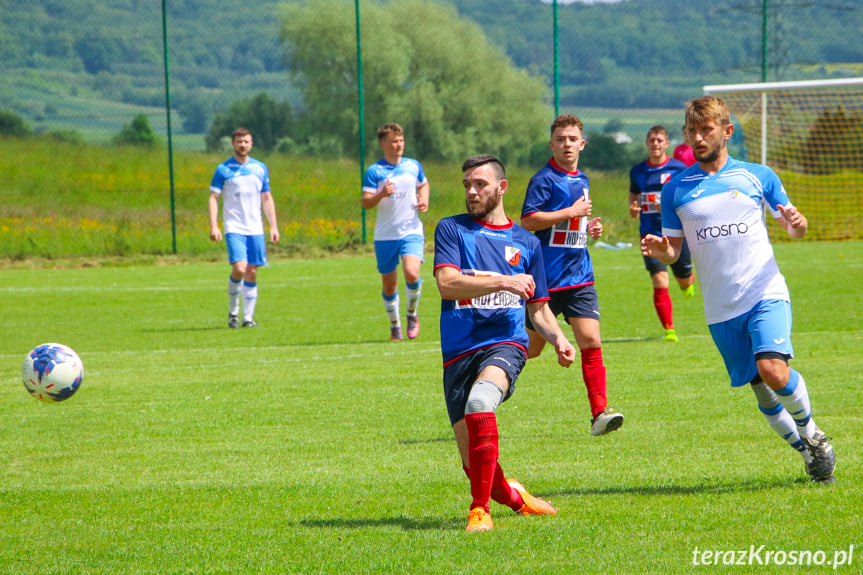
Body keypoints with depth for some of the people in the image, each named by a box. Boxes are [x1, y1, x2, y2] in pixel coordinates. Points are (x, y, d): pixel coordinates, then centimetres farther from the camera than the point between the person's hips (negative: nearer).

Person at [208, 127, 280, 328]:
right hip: (234, 228, -3)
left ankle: (248, 317, 7)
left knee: (252, 273, 1)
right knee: (239, 268, -18)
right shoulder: (223, 170, 0)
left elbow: (267, 199, 15)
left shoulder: (260, 168, 11)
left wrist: (274, 226, 9)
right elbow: (213, 198, -1)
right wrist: (213, 226, -12)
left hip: (256, 229, 4)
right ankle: (233, 311, 2)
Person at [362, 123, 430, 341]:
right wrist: (381, 194, -26)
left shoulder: (413, 166, 6)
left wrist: (424, 201, 5)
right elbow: (366, 202, -7)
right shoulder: (374, 171, -4)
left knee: (411, 273, -22)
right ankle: (395, 326, 27)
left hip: (411, 231, 1)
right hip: (385, 235, -1)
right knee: (389, 284, 6)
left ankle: (412, 314, 3)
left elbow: (424, 184, 26)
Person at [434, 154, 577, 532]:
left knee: (479, 402, -34)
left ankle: (480, 509, -28)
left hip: (505, 344, -1)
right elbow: (447, 283, -7)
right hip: (458, 353, 1)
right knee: (471, 458, -6)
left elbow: (538, 307, 24)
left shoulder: (525, 243, 16)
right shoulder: (451, 230, 9)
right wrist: (503, 282, -14)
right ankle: (512, 497, 26)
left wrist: (557, 338, 4)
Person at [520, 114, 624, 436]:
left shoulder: (582, 181, 16)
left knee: (591, 341, -9)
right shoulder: (544, 179, -9)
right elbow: (528, 221, -20)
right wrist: (571, 212, -17)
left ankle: (599, 413, -12)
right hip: (547, 276, -5)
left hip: (579, 277, 5)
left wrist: (590, 228, 10)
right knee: (531, 347, 5)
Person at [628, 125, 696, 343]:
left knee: (684, 280, 12)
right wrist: (633, 210, -6)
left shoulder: (678, 168, -3)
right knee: (659, 281, -14)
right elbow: (633, 200, 18)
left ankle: (688, 281, 52)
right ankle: (669, 329, -9)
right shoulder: (637, 171, 7)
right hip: (650, 234, 1)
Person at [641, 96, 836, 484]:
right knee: (762, 391, 5)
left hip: (766, 293, -2)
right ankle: (808, 452, 25)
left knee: (773, 371, -23)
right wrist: (658, 250, -13)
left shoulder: (758, 176, 4)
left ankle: (811, 433, 3)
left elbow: (791, 227, 10)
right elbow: (673, 249, 10)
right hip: (721, 309, 2)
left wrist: (797, 223, -14)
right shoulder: (676, 189, 7)